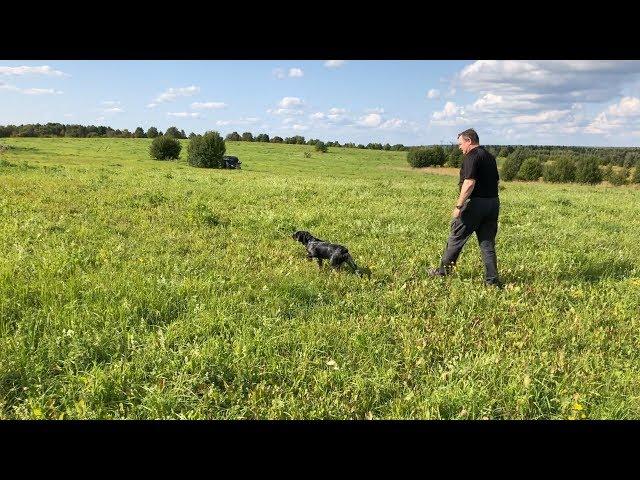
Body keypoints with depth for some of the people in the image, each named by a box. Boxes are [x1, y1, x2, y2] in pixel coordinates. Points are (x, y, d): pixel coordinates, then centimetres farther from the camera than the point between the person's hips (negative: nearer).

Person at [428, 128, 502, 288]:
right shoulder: (490, 156, 16)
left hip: (475, 203, -8)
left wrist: (459, 206, -21)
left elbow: (469, 183, -22)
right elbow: (495, 180, 19)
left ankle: (443, 271, 18)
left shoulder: (472, 157, -12)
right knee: (488, 243, 9)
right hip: (493, 202, 8)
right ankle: (493, 280, 8)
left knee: (456, 238, 6)